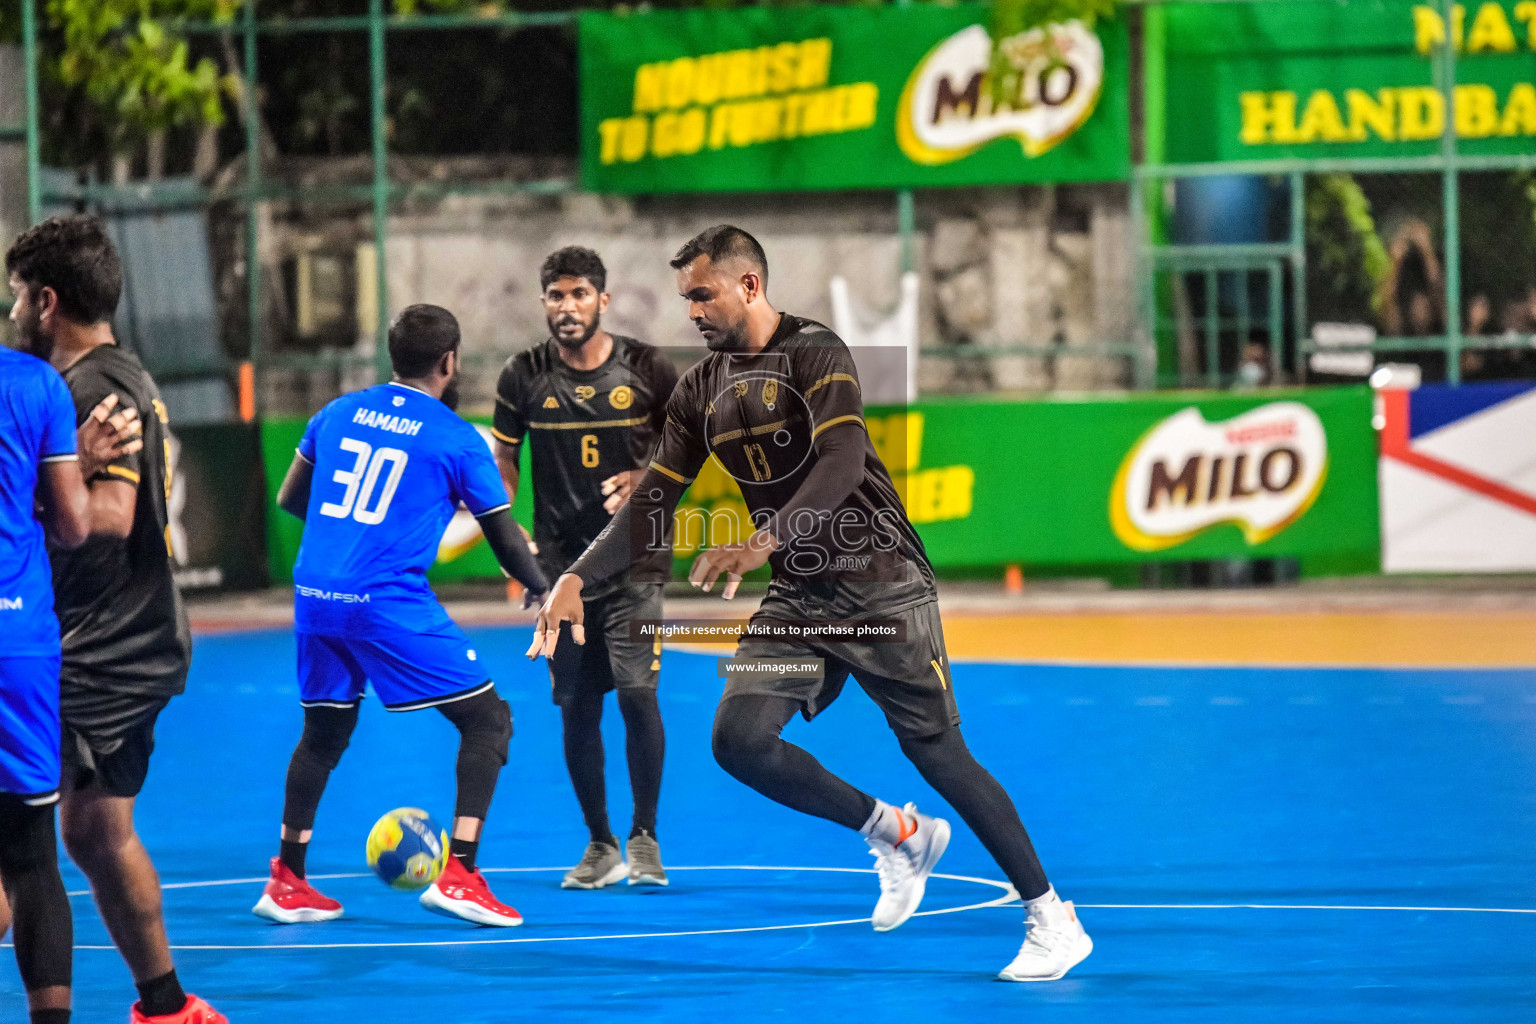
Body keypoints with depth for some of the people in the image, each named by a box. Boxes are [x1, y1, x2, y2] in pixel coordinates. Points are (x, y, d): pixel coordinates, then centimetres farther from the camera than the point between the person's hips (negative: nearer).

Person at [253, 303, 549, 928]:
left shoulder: (338, 413, 13)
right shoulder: (457, 440, 0)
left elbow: (289, 499, 22)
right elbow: (504, 537, 6)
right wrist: (541, 590, 25)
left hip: (314, 598, 6)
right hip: (391, 604, -6)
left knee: (324, 735, 24)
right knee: (487, 720, 4)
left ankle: (286, 882, 24)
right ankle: (457, 876, -7)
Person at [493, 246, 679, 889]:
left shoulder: (647, 370, -4)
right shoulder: (524, 377, 0)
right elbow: (503, 459, 11)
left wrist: (644, 482, -12)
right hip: (561, 564, 2)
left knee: (636, 692, -14)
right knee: (576, 708, 4)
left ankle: (644, 837, 2)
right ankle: (600, 846, 18)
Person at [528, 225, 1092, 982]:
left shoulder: (814, 353, -13)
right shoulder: (701, 391, 8)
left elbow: (842, 463, -28)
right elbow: (653, 500, 8)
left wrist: (766, 542, -42)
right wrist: (578, 578, -5)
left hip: (879, 587, -6)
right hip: (797, 600, 6)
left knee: (937, 753, -5)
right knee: (738, 739, -14)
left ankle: (1052, 919, 7)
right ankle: (896, 834, 6)